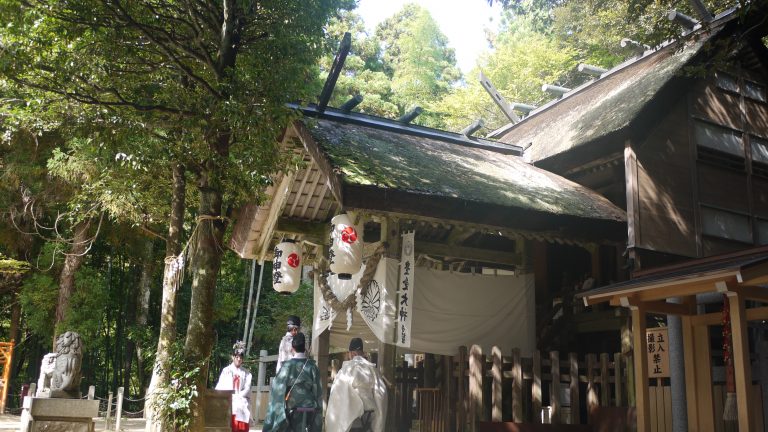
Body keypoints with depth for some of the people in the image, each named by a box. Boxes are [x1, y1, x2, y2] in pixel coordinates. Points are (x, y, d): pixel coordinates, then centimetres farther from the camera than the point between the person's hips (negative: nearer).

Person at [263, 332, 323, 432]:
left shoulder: (288, 365, -7)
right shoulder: (312, 366, 1)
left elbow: (278, 390, -6)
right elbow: (318, 392, 4)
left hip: (292, 411, -2)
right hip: (309, 411, 2)